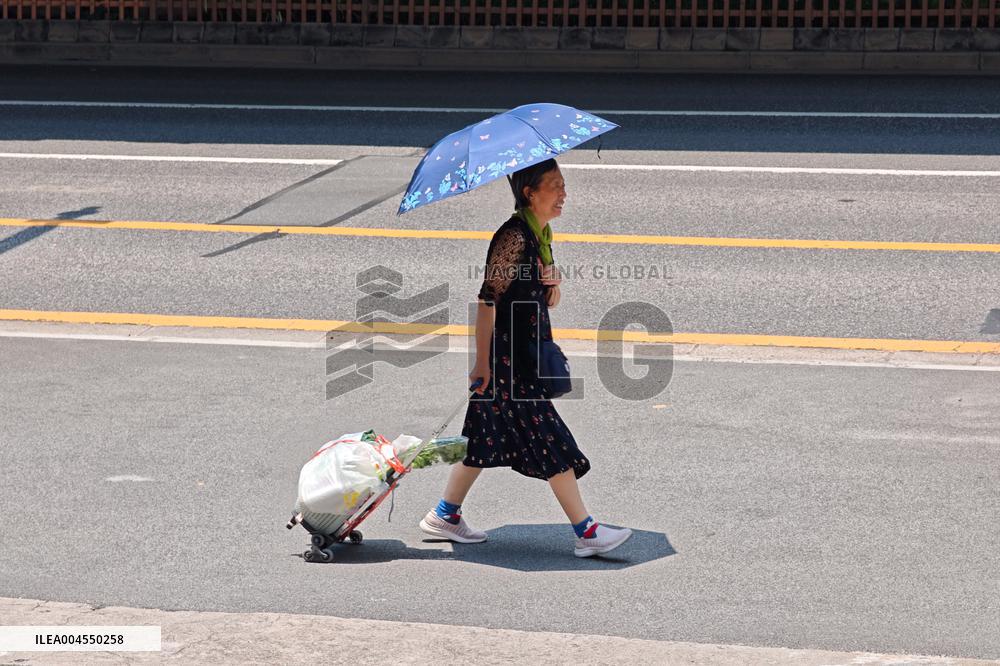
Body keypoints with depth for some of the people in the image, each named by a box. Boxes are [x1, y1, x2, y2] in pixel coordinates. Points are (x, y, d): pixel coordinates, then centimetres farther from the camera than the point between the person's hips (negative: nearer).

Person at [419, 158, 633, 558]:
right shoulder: (514, 237, -18)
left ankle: (445, 516, 25)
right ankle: (586, 533, -2)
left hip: (529, 354, 10)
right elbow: (487, 300, -19)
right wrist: (483, 362, -19)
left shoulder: (540, 235, 11)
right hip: (508, 359, -10)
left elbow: (549, 301, 18)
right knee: (551, 444, -6)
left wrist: (553, 282, -5)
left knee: (488, 439, 15)